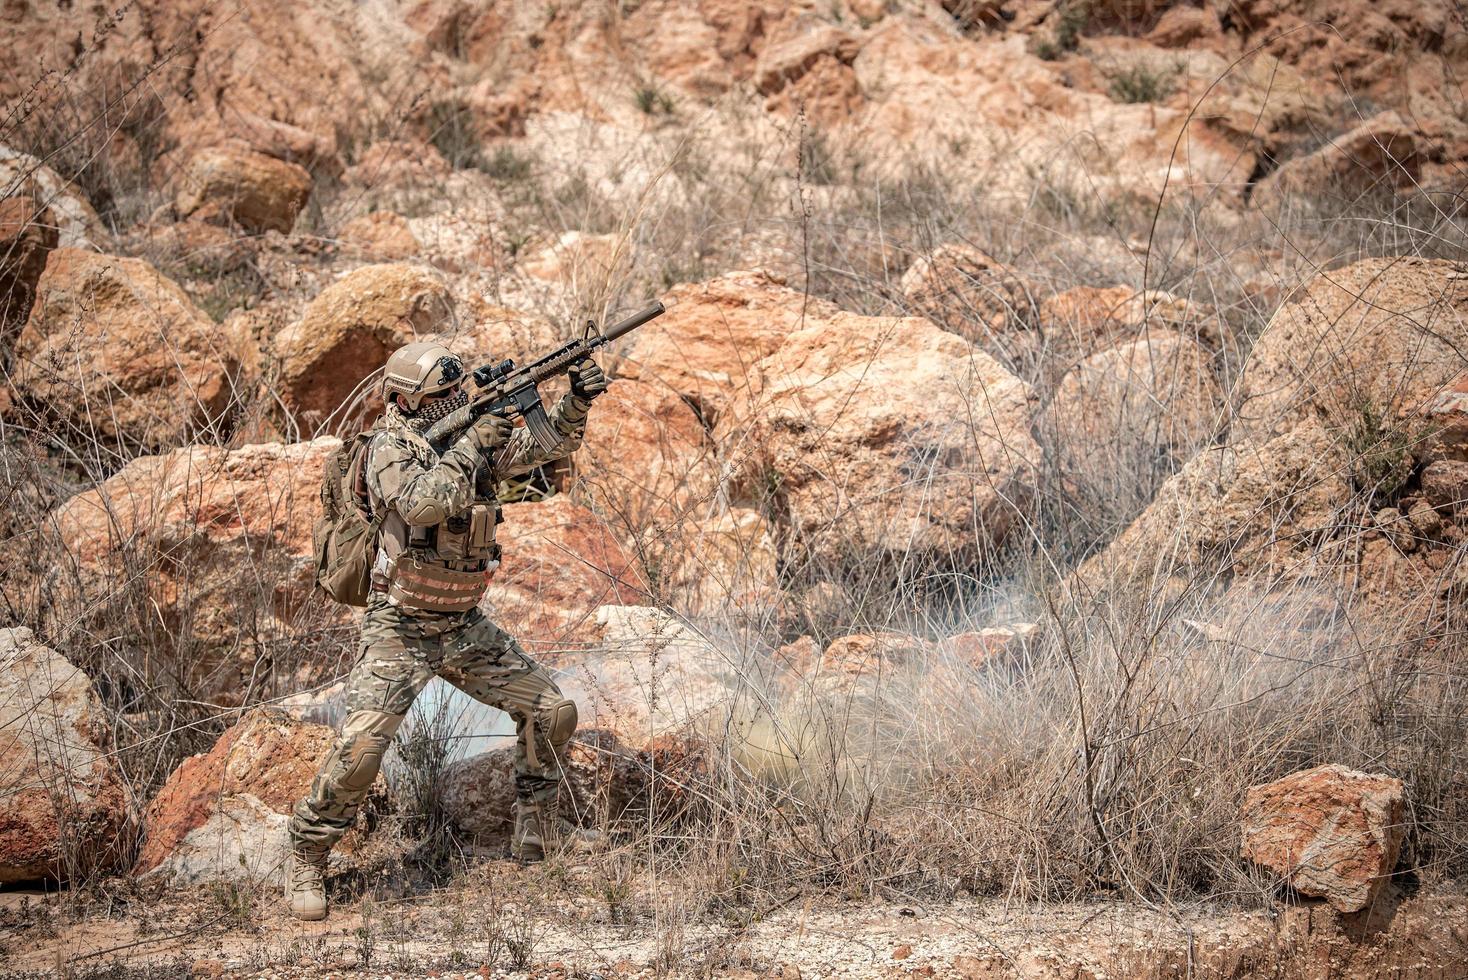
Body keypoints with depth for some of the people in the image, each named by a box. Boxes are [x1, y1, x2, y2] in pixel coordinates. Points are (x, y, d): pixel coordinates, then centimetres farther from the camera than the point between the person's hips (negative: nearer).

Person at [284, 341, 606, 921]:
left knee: (552, 712, 5)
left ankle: (535, 840, 24)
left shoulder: (474, 441, 4)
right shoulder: (391, 447, -15)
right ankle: (306, 862, -2)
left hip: (465, 628, 7)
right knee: (360, 745, -20)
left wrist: (578, 400, -13)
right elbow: (422, 503, -34)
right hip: (400, 632, -7)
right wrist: (472, 445, -31)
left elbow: (551, 445, 5)